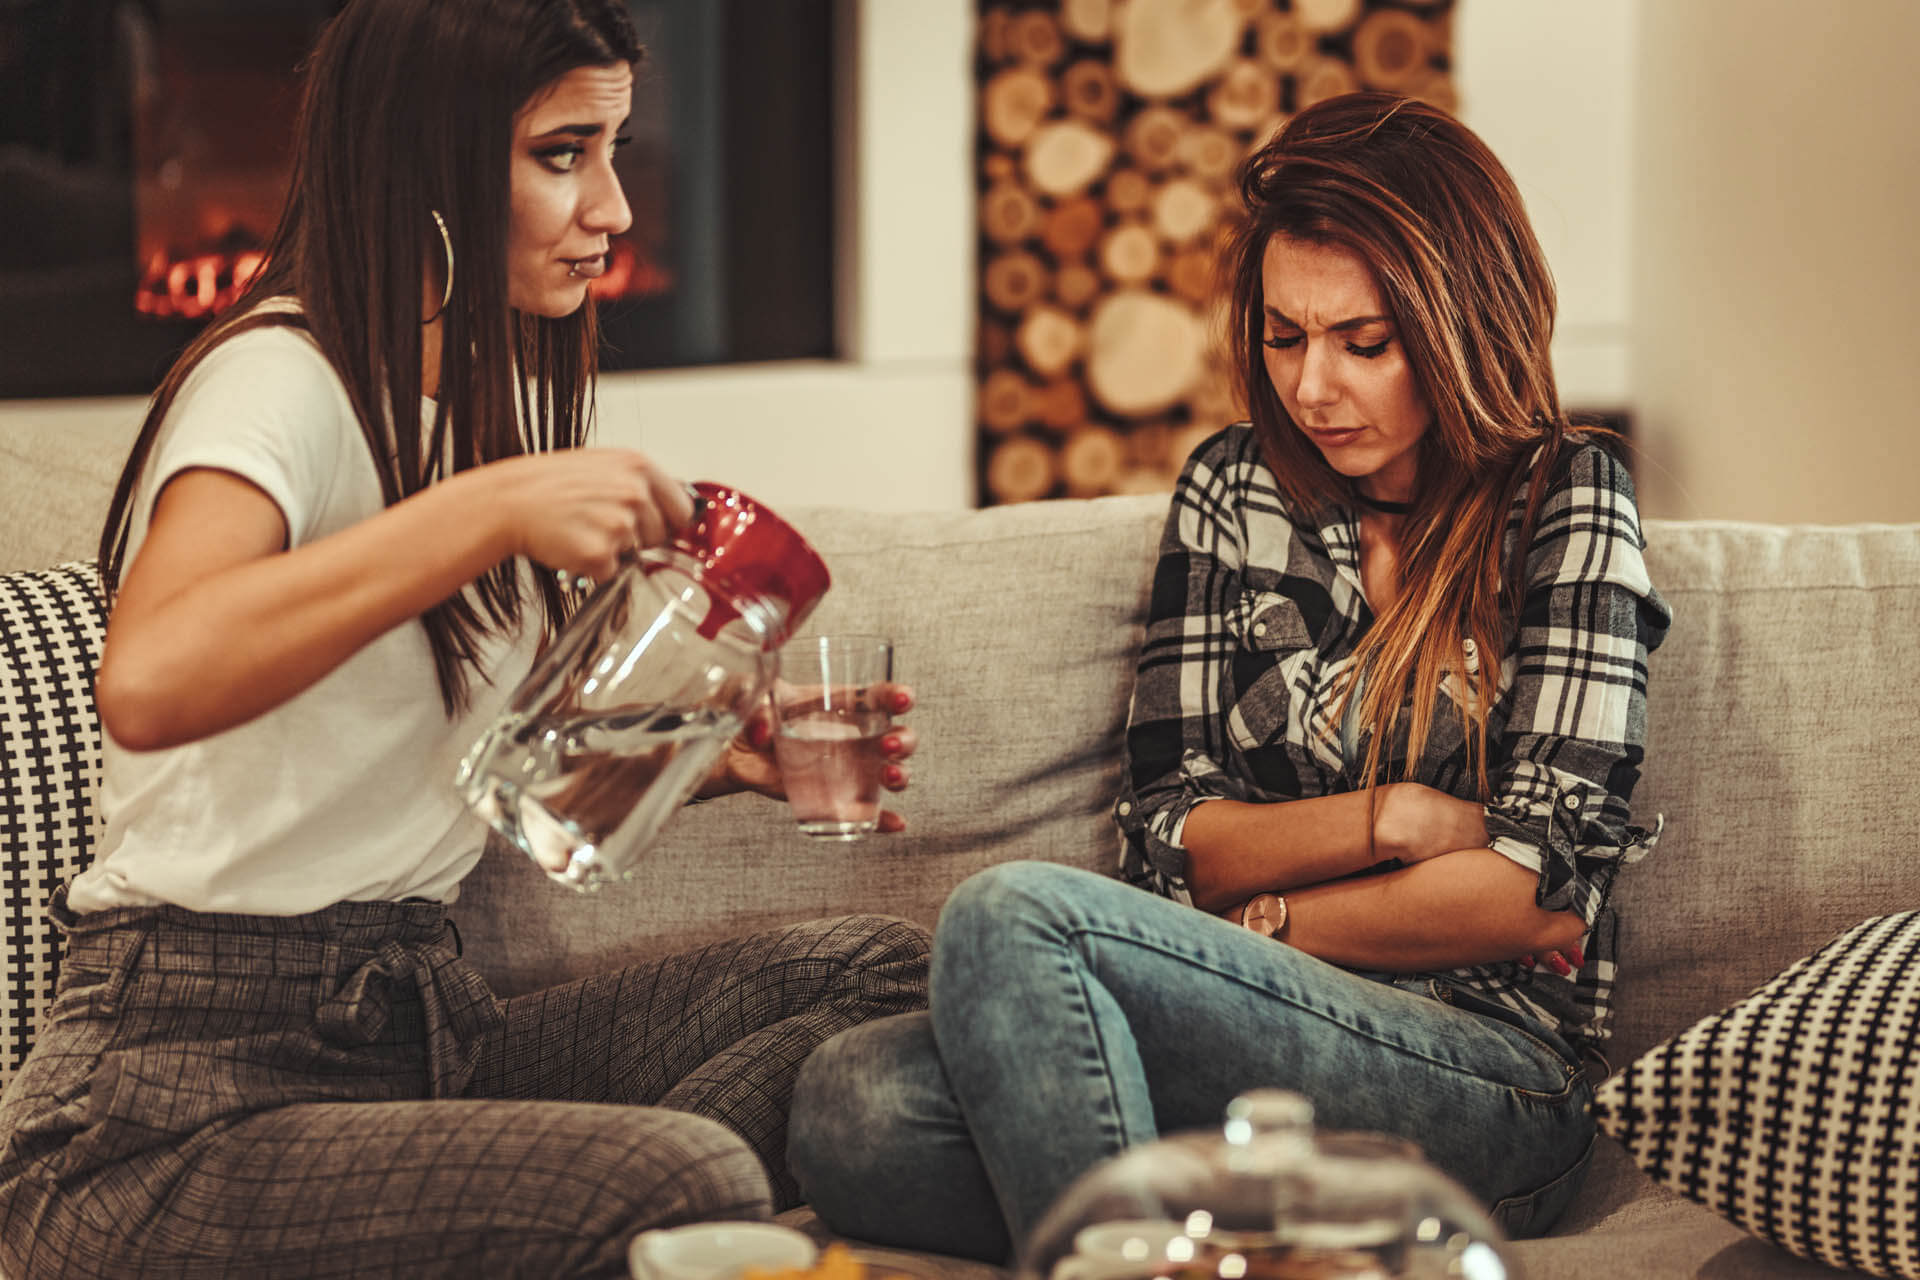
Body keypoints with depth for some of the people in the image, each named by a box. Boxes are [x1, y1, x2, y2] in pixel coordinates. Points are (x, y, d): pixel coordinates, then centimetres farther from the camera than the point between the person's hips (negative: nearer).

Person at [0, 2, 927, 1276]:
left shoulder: (503, 391, 16)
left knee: (880, 969, -9)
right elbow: (148, 682, -34)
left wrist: (719, 756, 7)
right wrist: (495, 506, -32)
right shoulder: (281, 380, -12)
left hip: (425, 1022, 9)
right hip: (189, 1107, -9)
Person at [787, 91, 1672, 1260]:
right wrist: (1394, 819, -7)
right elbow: (1170, 836, 8)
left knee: (1014, 916, -28)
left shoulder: (1564, 504, 2)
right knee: (853, 1110, -24)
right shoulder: (1233, 488, 15)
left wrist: (1265, 922, -2)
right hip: (1252, 1047, 5)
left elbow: (1542, 888, -6)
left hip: (1490, 1077, -5)